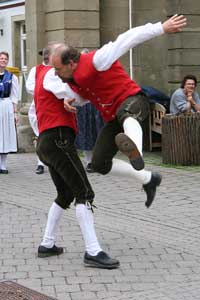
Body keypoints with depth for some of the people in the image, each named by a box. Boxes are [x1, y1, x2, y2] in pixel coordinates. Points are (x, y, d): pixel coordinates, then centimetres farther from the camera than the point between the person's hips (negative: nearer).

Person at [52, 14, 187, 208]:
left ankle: (135, 152, -80)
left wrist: (162, 28, -28)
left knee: (124, 114, -45)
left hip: (132, 102, -9)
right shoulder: (72, 78, 4)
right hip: (114, 118, 9)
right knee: (99, 164, 3)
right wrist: (69, 100, -2)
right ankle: (148, 179, 17)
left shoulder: (95, 60, -21)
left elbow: (128, 39, -23)